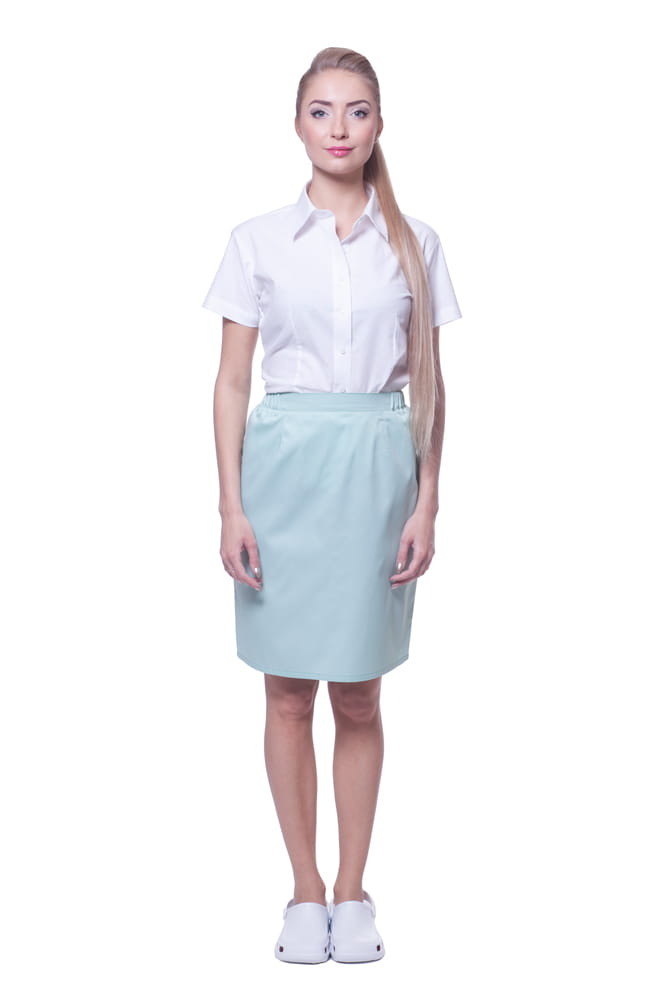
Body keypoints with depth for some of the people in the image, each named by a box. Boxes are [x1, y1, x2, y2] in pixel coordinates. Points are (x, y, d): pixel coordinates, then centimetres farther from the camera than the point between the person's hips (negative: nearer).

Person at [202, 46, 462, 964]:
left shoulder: (414, 243, 5)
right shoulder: (258, 240, 2)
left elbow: (429, 383, 6)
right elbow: (231, 382, 2)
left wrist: (427, 504, 0)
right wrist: (231, 507, -5)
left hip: (377, 468, 1)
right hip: (284, 466, 0)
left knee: (358, 697, 8)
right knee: (288, 696, 6)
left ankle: (353, 891, 21)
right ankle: (306, 889, 20)